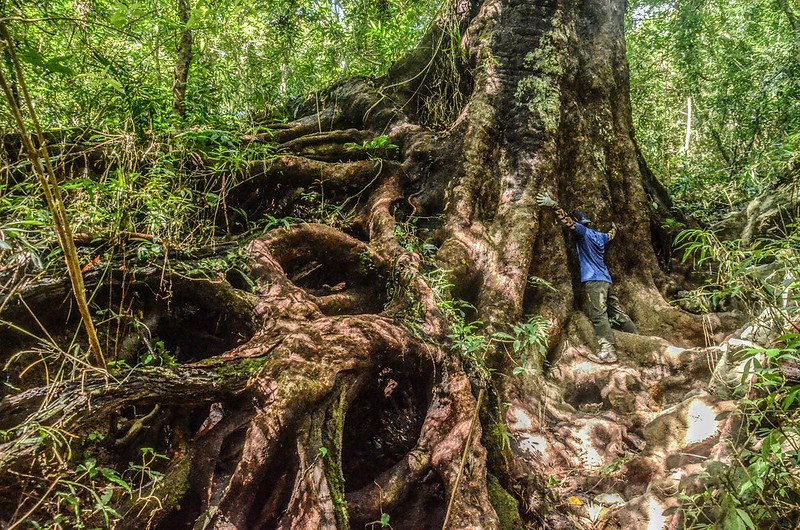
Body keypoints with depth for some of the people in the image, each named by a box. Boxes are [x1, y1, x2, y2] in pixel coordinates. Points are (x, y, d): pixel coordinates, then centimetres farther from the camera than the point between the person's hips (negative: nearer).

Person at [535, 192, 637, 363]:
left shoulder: (583, 231, -2)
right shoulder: (599, 235, 22)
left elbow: (567, 221, -17)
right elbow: (611, 234, 44)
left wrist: (553, 204, -22)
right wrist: (613, 226, 65)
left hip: (593, 280, -9)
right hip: (606, 280, 9)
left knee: (598, 315, -15)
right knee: (617, 313, 14)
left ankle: (608, 351, -23)